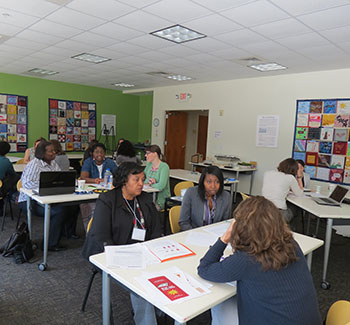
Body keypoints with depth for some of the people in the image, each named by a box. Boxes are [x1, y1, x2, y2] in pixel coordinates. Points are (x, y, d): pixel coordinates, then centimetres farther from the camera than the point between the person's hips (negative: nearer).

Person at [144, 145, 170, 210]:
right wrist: (148, 181, -13)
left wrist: (149, 184, -8)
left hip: (161, 199, -6)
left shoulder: (164, 167, -15)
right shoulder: (149, 165, 8)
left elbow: (161, 186, -24)